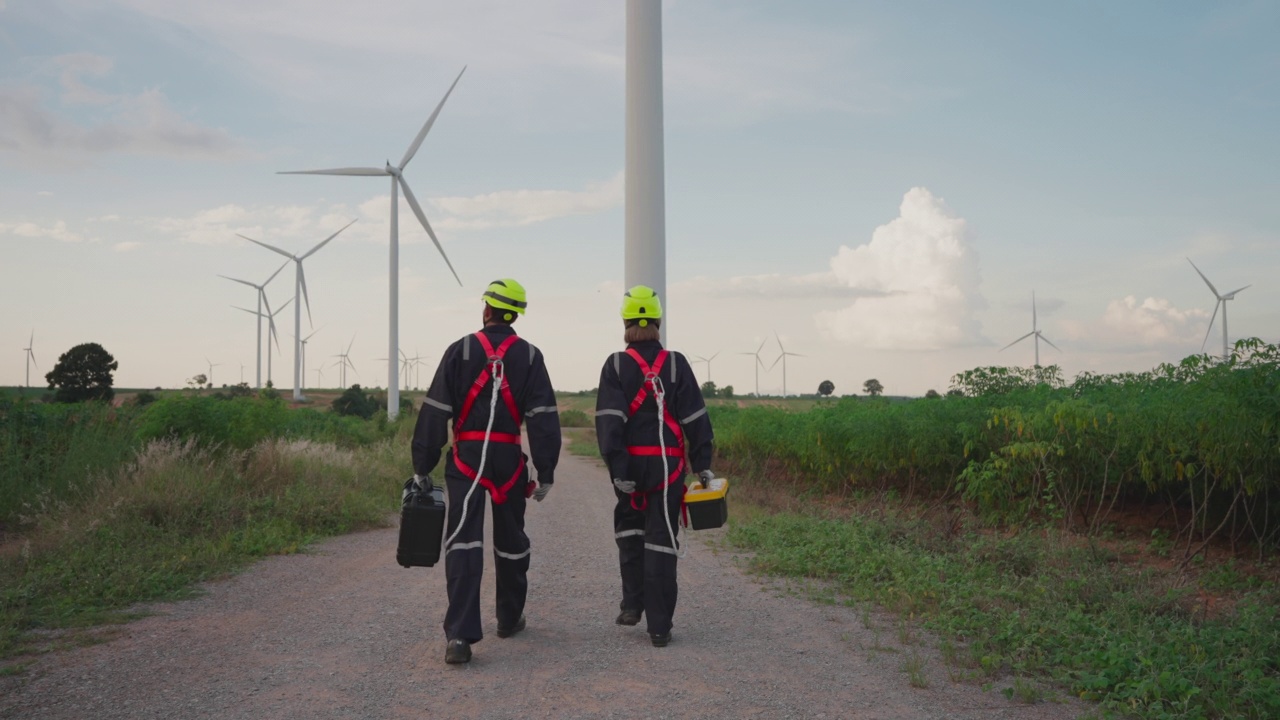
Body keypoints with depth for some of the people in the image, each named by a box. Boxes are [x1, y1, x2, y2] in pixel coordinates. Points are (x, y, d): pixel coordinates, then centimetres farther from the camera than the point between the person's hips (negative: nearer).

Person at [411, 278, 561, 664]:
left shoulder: (460, 351, -1)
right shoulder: (529, 356, 2)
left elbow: (434, 412, -4)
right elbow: (543, 417, -3)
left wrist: (423, 466, 1)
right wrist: (546, 472, 0)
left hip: (466, 457, -2)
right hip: (509, 459, 2)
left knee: (463, 544, -6)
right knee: (511, 541, 17)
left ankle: (459, 635, -17)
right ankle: (510, 618, 33)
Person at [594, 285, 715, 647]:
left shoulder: (616, 365, -2)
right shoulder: (676, 363, 1)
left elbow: (609, 421, -11)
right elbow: (695, 418, 0)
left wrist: (617, 468, -12)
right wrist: (703, 464, 5)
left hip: (630, 465, 0)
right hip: (668, 465, 0)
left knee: (629, 527, 23)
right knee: (661, 541, 2)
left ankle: (632, 604, 22)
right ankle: (659, 627, 3)